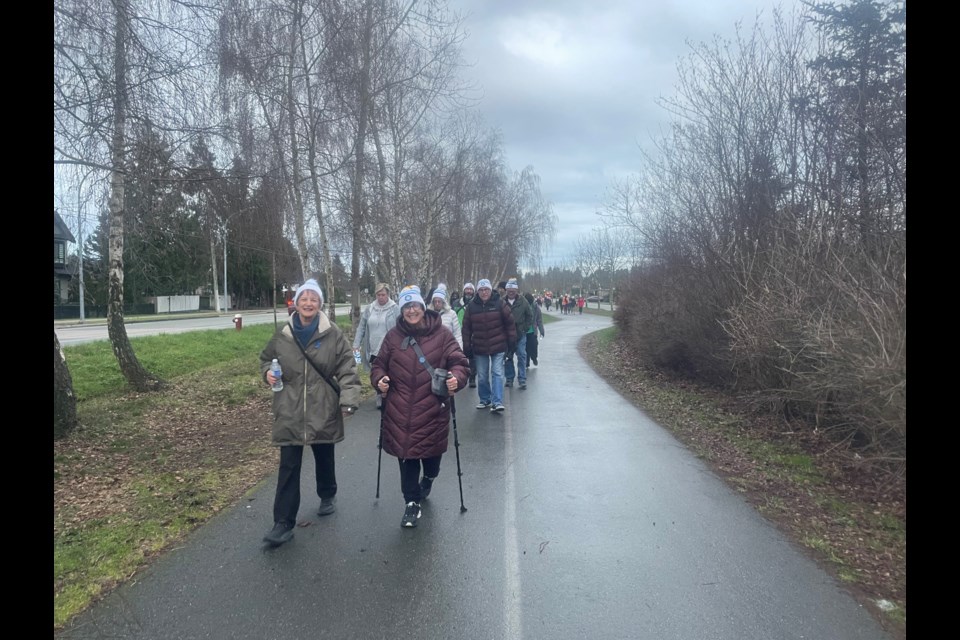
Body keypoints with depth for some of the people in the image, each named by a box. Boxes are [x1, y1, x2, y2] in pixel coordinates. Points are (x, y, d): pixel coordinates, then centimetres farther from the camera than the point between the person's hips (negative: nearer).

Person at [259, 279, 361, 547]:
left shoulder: (333, 335, -8)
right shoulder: (282, 336, -1)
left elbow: (347, 370, -9)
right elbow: (266, 358, 17)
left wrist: (348, 400, -18)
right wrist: (268, 372, -5)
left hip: (324, 412, -1)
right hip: (290, 413, 1)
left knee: (325, 459, 19)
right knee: (288, 467, 0)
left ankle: (328, 496, 45)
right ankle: (283, 523, 7)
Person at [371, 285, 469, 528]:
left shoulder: (441, 334, -2)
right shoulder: (393, 336, 4)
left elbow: (458, 361, -2)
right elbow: (379, 364, 11)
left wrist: (457, 378, -23)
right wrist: (379, 380, -9)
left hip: (432, 409, -1)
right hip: (401, 410, 1)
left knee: (431, 451, 12)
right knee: (406, 454, 4)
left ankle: (428, 477, 48)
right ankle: (412, 503, 20)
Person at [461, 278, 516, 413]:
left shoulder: (499, 303, -5)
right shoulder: (472, 306, -1)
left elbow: (510, 322, 0)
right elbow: (466, 328, 2)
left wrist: (512, 340, 1)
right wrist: (467, 346, 1)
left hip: (498, 346, -2)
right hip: (479, 347, 2)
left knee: (497, 373, -5)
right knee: (482, 376, 10)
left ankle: (497, 402, -5)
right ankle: (485, 400, 25)